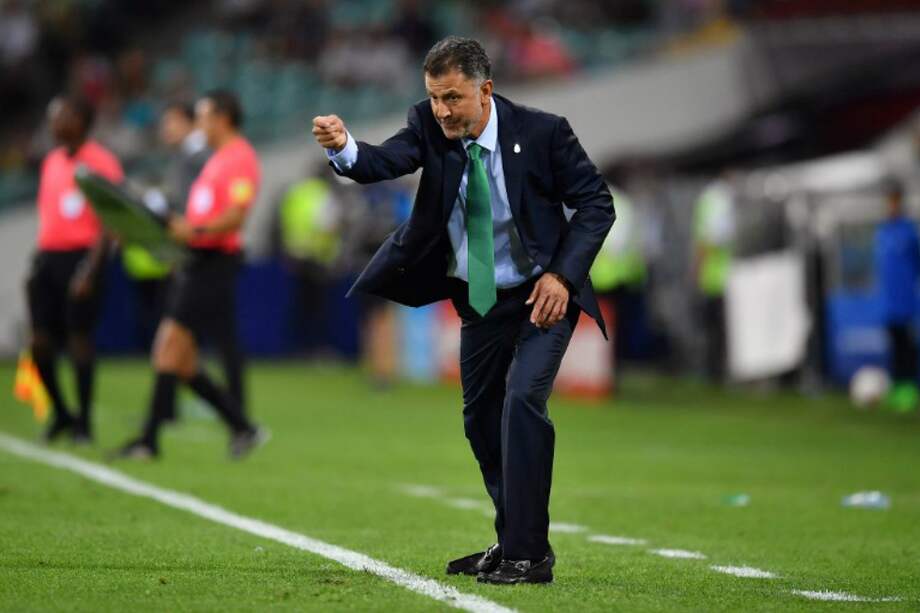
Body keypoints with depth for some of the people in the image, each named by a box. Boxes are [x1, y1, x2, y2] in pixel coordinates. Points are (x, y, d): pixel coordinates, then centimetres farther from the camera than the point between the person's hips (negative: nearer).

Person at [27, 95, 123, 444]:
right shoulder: (51, 162, 16)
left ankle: (83, 422, 4)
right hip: (47, 256, 7)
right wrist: (36, 264, 15)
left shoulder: (100, 163, -7)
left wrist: (90, 270, -18)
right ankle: (60, 413, 18)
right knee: (40, 342, 3)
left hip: (80, 257, -7)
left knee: (79, 338, -5)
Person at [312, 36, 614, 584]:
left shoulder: (542, 131, -18)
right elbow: (384, 162, -26)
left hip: (544, 294, -5)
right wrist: (344, 148, -49)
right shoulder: (429, 127, -9)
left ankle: (529, 554, -19)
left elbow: (596, 203, -11)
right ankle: (513, 543, 30)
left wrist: (563, 276, -21)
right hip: (480, 299, 5)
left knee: (523, 400, -22)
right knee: (481, 419, 13)